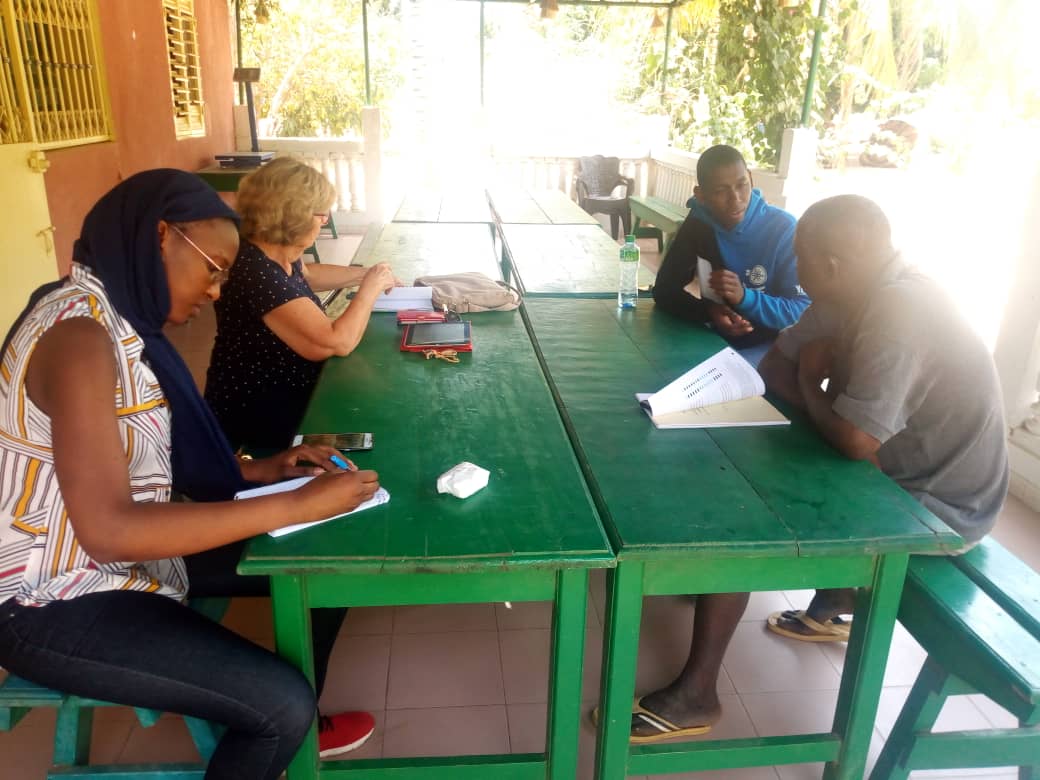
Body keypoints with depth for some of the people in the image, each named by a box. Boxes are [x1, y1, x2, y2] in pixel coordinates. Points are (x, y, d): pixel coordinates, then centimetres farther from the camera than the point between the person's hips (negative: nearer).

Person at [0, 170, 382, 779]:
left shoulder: (118, 317, 4)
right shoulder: (79, 334, -25)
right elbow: (107, 530, -32)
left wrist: (265, 469, -4)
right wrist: (294, 504, -31)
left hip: (115, 564, 9)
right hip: (57, 605, -9)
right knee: (283, 703, -19)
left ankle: (299, 728, 30)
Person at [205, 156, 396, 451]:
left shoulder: (277, 255, -1)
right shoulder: (257, 275, -32)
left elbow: (305, 275, 25)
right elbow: (337, 342, -37)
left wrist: (364, 273, 13)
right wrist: (370, 288, -20)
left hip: (284, 398, 9)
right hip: (260, 422, -9)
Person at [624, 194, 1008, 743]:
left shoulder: (898, 313, -29)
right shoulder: (853, 292, -1)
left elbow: (855, 442, -31)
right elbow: (773, 367, 7)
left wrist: (810, 383, -13)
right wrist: (819, 388, -12)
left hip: (937, 504, -9)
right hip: (900, 470, 9)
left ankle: (696, 696, -3)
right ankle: (833, 602, 33)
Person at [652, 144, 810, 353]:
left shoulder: (783, 228, -13)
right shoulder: (698, 223, -2)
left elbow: (804, 312, -13)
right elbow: (664, 290, -3)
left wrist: (744, 297, -29)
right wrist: (709, 310, -22)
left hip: (771, 349, -2)